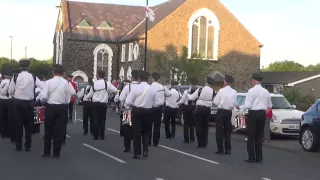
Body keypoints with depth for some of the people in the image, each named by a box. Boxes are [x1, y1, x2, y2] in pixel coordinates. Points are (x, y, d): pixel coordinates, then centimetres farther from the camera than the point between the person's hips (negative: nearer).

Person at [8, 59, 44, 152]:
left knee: (18, 124, 7)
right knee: (28, 124, 9)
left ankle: (18, 146, 11)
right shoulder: (33, 77, -6)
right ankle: (27, 146, 10)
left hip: (18, 102, 1)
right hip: (28, 103, 0)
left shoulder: (16, 77, -5)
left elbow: (10, 91, -1)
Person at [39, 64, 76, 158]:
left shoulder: (48, 82, -8)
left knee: (48, 129, 11)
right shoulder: (67, 83, -3)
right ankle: (56, 153, 9)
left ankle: (46, 152, 15)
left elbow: (43, 97, -13)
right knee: (59, 130, 6)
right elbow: (74, 94, -3)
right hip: (62, 108, 1)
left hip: (50, 107, -1)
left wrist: (44, 102, 8)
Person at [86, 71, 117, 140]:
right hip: (103, 104, 0)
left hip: (95, 103, 0)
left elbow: (90, 95, 5)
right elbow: (115, 90, -9)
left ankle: (96, 136, 4)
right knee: (102, 120, 8)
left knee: (95, 119, 4)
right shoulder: (107, 83, -7)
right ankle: (102, 136, 9)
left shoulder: (94, 84, -3)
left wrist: (85, 97, 26)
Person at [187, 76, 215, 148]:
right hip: (207, 109, 3)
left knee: (199, 126, 4)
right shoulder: (213, 92, -3)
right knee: (205, 126, 13)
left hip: (200, 108, -3)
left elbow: (191, 98, -3)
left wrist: (187, 94, 16)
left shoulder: (200, 90, -9)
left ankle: (200, 143, 2)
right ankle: (205, 143, 16)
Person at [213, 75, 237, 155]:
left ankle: (220, 149, 1)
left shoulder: (221, 90, -12)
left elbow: (215, 102, -9)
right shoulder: (234, 92, -1)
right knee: (227, 131, 13)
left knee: (219, 131, 3)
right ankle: (228, 149, 13)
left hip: (221, 112, -4)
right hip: (229, 112, 4)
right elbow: (234, 104, 7)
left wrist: (216, 95, 8)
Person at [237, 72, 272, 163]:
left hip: (253, 113, -5)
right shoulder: (266, 91, 5)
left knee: (251, 136, 2)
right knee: (259, 137, 12)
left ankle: (251, 157, 1)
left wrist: (240, 107, 3)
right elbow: (270, 105, 14)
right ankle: (259, 157, 13)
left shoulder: (251, 91, -11)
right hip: (262, 114, 5)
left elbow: (248, 105, -15)